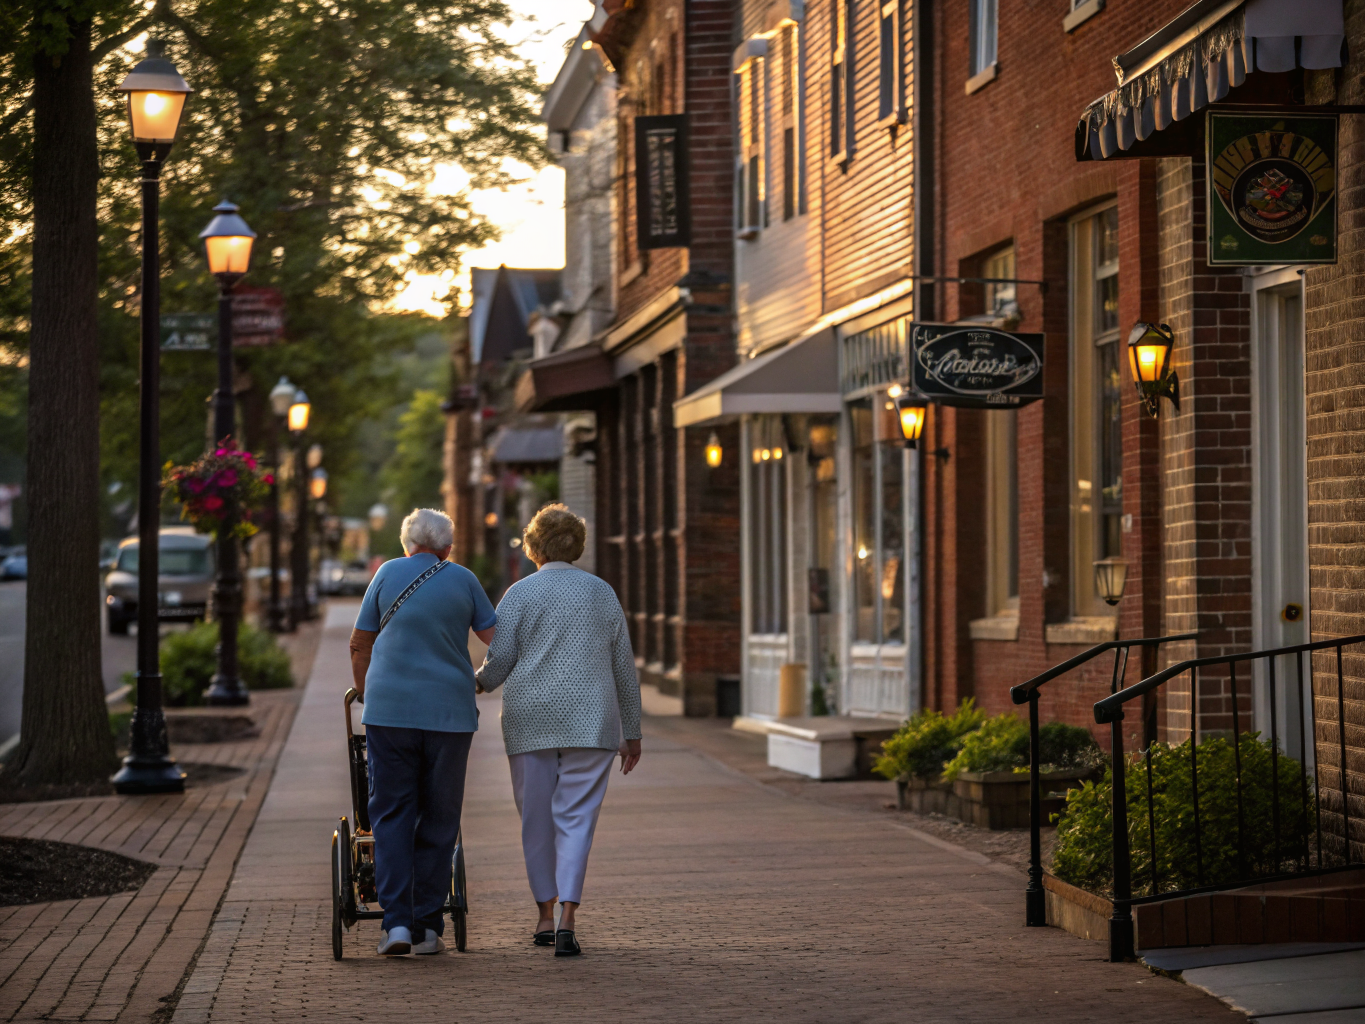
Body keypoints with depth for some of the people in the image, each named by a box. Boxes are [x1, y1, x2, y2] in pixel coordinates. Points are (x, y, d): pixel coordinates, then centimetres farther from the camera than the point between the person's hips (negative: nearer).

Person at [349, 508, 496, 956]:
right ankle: (426, 927, 9)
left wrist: (367, 695, 24)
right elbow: (498, 641, 6)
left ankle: (396, 922, -9)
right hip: (450, 712, 0)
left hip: (389, 708, 0)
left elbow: (359, 645, 10)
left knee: (392, 813, 3)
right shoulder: (463, 580, 6)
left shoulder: (388, 573, 6)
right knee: (438, 818, 8)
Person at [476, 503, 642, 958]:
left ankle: (545, 917, 18)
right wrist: (631, 732, 15)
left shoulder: (520, 594, -1)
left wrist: (477, 683, 18)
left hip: (531, 720, -1)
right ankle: (567, 920, -15)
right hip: (590, 722, 1)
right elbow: (624, 667, 9)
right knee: (576, 819, -2)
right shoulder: (603, 593, 7)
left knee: (536, 819, 11)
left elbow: (499, 661, -4)